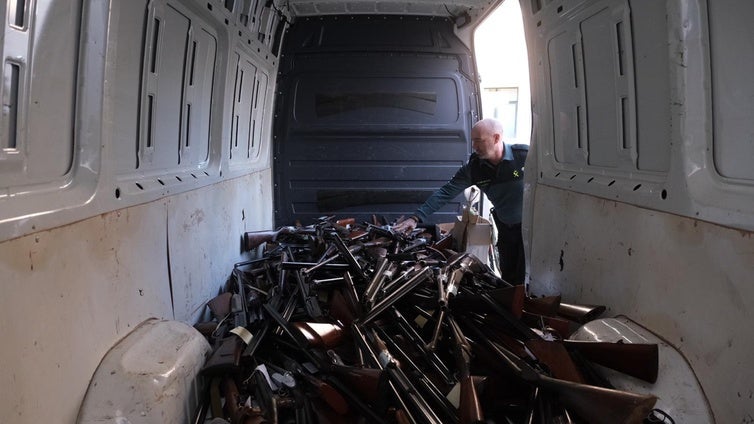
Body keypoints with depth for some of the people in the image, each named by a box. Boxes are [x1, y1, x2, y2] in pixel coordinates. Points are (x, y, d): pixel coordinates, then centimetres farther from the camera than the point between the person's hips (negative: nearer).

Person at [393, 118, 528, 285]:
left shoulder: (524, 154, -21)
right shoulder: (473, 168, -12)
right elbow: (446, 192, -12)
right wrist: (416, 217, -19)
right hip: (505, 227, 3)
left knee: (523, 278, 0)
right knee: (507, 276, 13)